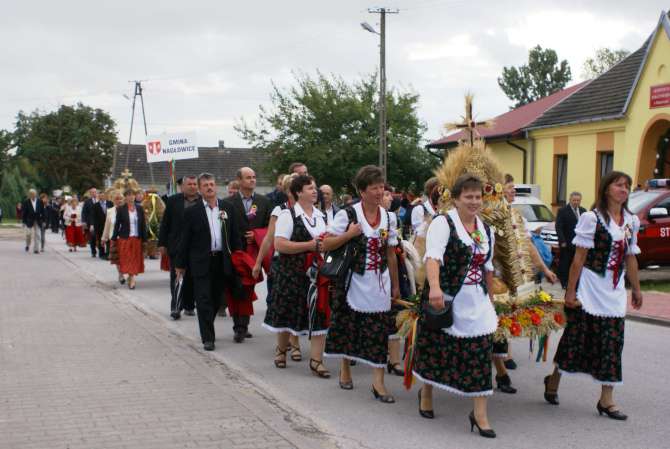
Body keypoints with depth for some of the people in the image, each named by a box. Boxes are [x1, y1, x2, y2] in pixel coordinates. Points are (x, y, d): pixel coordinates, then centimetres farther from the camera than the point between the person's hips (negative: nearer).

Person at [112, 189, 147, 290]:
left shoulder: (139, 209, 4)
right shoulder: (121, 209, -2)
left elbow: (143, 224, 5)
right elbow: (117, 224, 1)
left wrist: (144, 239, 2)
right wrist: (114, 239, -1)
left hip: (137, 239, 2)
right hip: (124, 239, -2)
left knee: (135, 260, 2)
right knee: (126, 259, -2)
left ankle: (131, 278, 8)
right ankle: (131, 279, 5)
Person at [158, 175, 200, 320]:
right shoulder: (173, 200, 3)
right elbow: (165, 223, 4)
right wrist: (162, 243, 0)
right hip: (177, 246, -1)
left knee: (192, 278, 8)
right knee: (176, 277, -3)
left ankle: (189, 306, 19)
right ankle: (176, 307, -3)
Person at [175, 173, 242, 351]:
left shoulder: (227, 208, 7)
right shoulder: (192, 211, -2)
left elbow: (235, 236, 10)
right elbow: (185, 240, 0)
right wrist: (180, 264, 0)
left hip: (222, 261, 3)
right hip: (201, 262, -3)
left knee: (216, 299, 12)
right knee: (204, 300, -5)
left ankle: (207, 329, 31)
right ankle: (208, 337, -2)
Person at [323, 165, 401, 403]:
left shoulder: (389, 218, 5)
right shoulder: (347, 214, -8)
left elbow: (390, 254, 11)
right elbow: (326, 244, -7)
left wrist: (395, 285, 13)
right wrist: (349, 234, -20)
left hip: (379, 283, 3)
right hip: (353, 281, -2)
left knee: (379, 332, -2)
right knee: (348, 327, 10)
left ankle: (378, 382, 1)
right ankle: (345, 368, 32)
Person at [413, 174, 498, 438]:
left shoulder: (486, 230, 12)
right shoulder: (443, 223, -10)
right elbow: (433, 256, -26)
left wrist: (490, 297, 24)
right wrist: (434, 287, -41)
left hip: (476, 303, 5)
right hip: (445, 300, -5)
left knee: (481, 352, -2)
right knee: (436, 347, 8)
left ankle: (480, 414, 3)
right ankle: (426, 394, 35)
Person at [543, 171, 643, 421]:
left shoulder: (632, 221, 8)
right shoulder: (592, 218, -8)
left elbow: (631, 259, 16)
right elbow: (579, 258, -10)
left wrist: (636, 289, 19)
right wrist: (570, 291, -12)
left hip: (615, 292, 5)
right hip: (589, 289, -5)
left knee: (611, 344, 4)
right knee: (577, 337, 3)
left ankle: (606, 399, 11)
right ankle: (553, 381, 25)